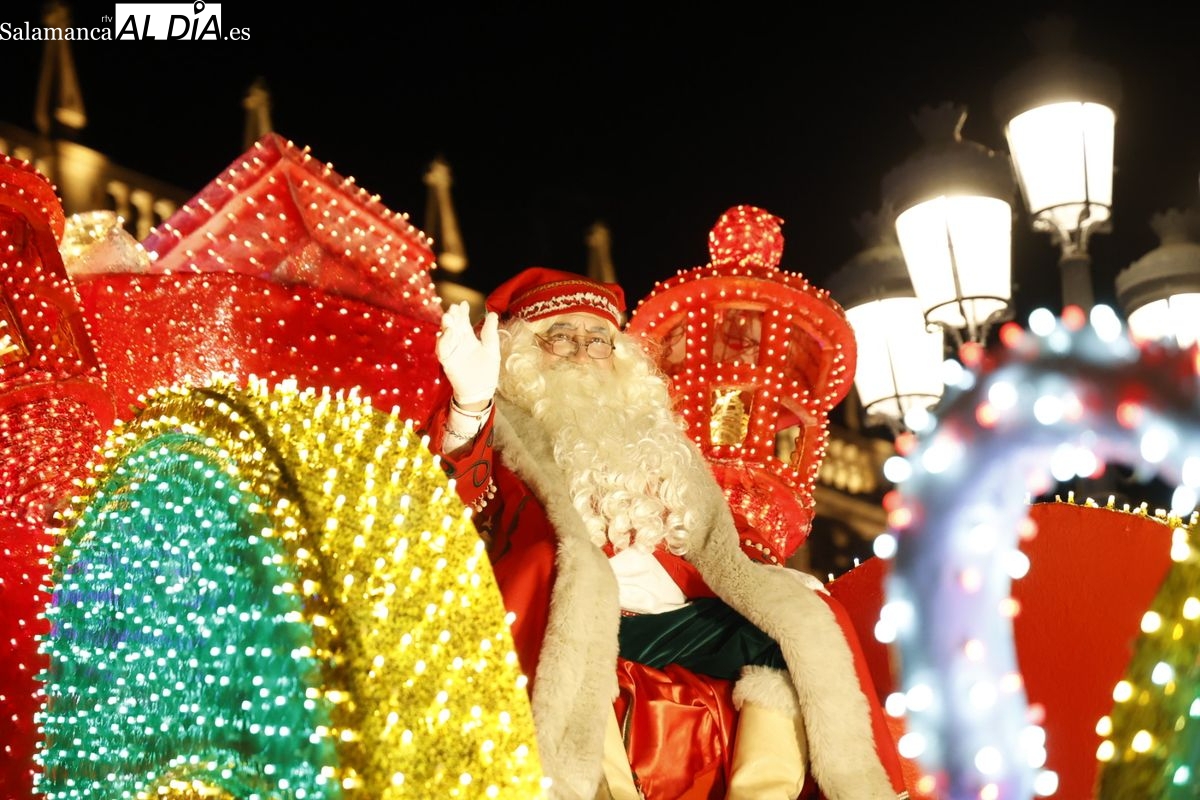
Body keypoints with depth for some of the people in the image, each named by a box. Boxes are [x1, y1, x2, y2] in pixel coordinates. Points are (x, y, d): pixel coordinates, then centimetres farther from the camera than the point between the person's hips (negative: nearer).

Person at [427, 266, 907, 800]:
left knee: (795, 621, -10)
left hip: (680, 615, 5)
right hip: (571, 626, -5)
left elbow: (715, 545, 27)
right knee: (568, 569, -34)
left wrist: (785, 596, 8)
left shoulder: (650, 430, 28)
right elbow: (454, 501, -12)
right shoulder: (508, 427, 11)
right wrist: (471, 402, -33)